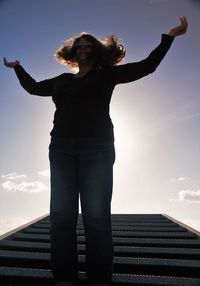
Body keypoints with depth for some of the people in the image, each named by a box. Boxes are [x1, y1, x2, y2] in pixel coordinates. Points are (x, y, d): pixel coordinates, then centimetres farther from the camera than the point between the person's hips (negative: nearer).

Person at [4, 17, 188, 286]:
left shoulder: (106, 74, 15)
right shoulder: (62, 80, 26)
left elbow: (147, 66, 14)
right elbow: (33, 87, 38)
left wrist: (170, 36, 16)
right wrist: (17, 67, 49)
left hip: (97, 147, -4)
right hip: (61, 148, 5)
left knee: (96, 216, -6)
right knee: (61, 215, -1)